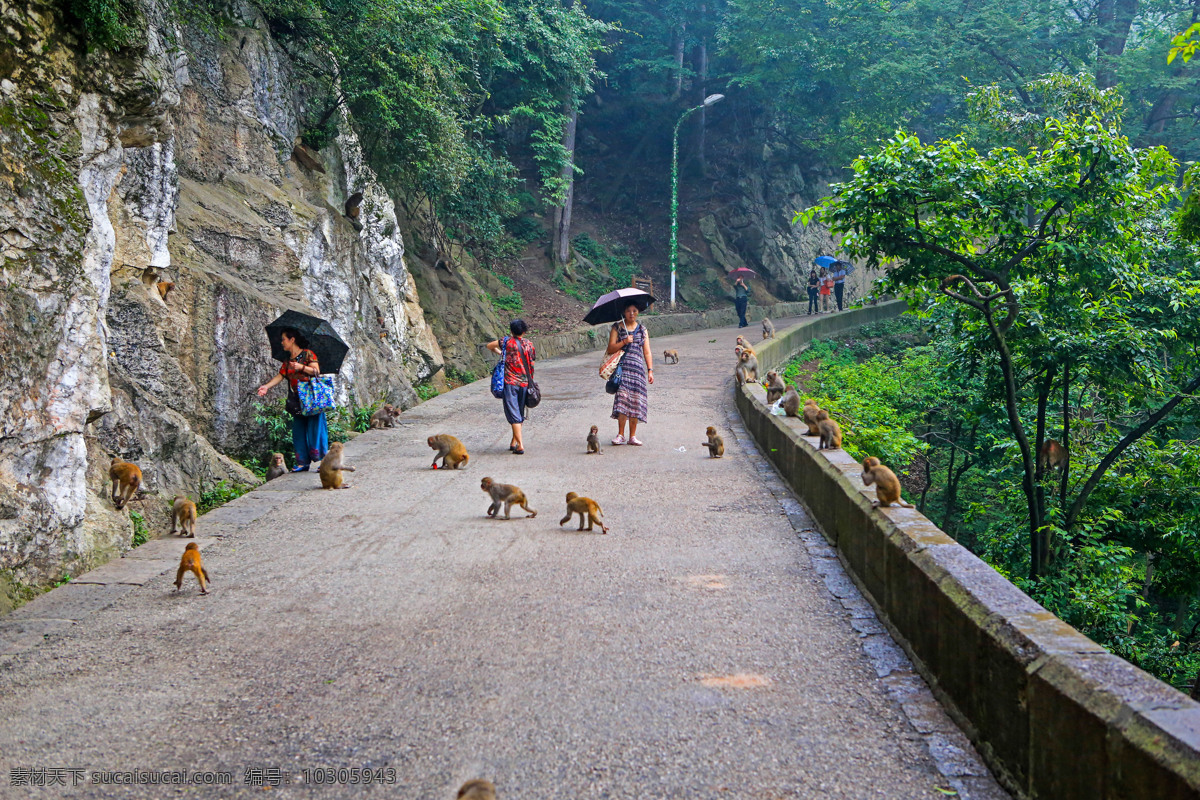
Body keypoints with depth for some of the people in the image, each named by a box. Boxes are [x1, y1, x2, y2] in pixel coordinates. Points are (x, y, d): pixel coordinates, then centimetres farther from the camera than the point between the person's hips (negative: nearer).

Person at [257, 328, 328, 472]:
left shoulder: (308, 354, -1)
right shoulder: (288, 361, 17)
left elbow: (316, 371, -8)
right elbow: (280, 376, 10)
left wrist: (301, 367, -20)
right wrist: (267, 386, -3)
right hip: (297, 402, 7)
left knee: (315, 430, -7)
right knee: (298, 431, 4)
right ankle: (303, 462, 7)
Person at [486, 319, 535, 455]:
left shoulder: (507, 342, -4)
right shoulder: (529, 344, 4)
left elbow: (489, 346, 9)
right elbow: (531, 363, 12)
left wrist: (500, 353, 25)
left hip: (510, 382, -4)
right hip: (524, 382, 4)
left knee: (513, 414, -4)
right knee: (520, 413, 16)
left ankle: (520, 445, -12)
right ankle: (514, 442, 24)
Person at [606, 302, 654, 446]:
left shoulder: (642, 329, 16)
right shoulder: (617, 328, 8)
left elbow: (647, 352, 13)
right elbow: (610, 349, 0)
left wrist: (650, 370, 5)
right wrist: (624, 342, -13)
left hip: (638, 368, 3)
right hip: (622, 368, -3)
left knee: (635, 401, -2)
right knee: (622, 397, -16)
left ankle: (633, 436, 4)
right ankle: (620, 435, -9)